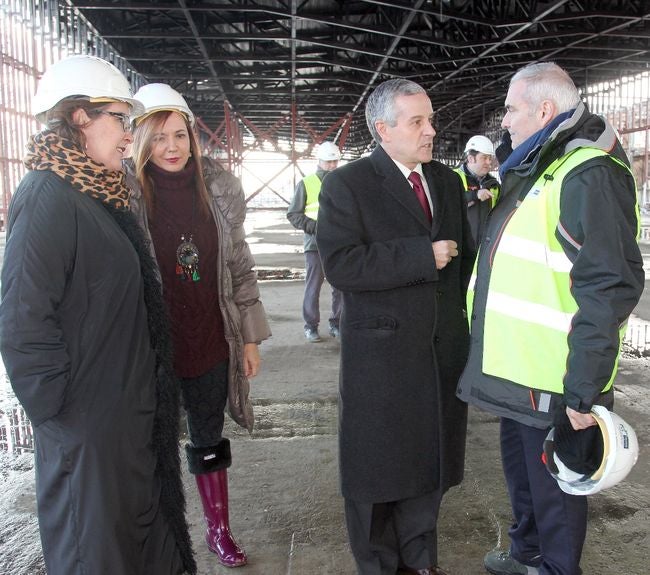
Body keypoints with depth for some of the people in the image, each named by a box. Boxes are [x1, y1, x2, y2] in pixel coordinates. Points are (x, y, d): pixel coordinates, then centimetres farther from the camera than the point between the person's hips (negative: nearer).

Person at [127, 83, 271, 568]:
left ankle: (219, 530, 38)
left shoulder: (219, 187, -1)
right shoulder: (125, 192, -10)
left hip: (211, 345, 3)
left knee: (210, 440, 19)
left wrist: (251, 338, 6)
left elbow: (240, 266, 5)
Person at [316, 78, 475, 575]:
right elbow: (341, 264, -21)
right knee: (378, 463, 10)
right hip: (381, 353, -5)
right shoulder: (347, 184, -8)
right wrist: (422, 256, -22)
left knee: (430, 457, 16)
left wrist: (467, 317, 10)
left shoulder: (448, 181, 10)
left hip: (444, 349, 5)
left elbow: (466, 254, 18)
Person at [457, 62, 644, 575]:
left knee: (554, 489, 10)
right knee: (520, 469, 24)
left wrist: (583, 391, -24)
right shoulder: (531, 170, 13)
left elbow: (611, 287, -24)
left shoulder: (588, 175, -18)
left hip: (555, 383, -9)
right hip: (518, 369, 10)